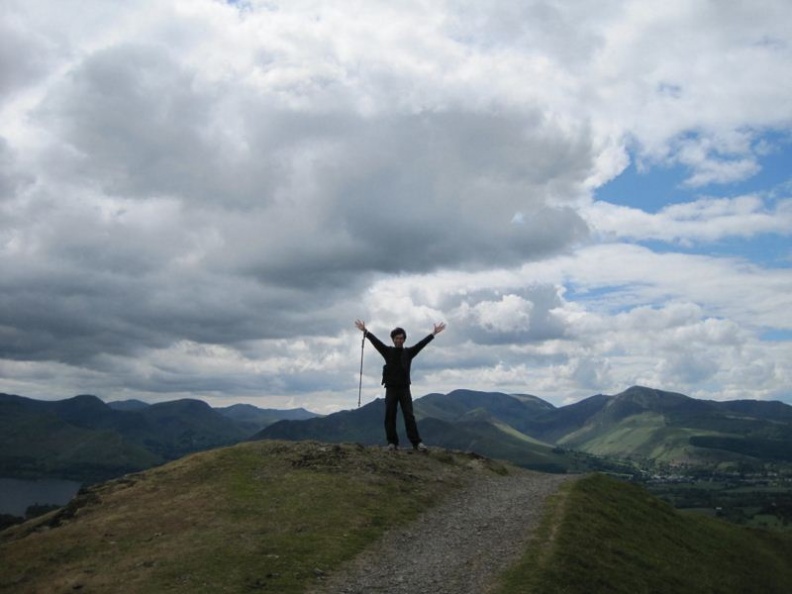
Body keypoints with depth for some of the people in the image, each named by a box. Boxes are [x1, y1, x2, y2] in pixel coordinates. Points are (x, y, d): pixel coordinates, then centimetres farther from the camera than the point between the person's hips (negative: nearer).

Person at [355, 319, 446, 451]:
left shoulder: (409, 352, 7)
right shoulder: (388, 351, 5)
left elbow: (422, 343, 0)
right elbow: (375, 341, -4)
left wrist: (433, 334, -7)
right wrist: (365, 331, -15)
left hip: (404, 389, 0)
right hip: (391, 389, 0)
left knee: (409, 416, -6)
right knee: (390, 417, 0)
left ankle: (417, 442, -10)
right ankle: (392, 442, 6)